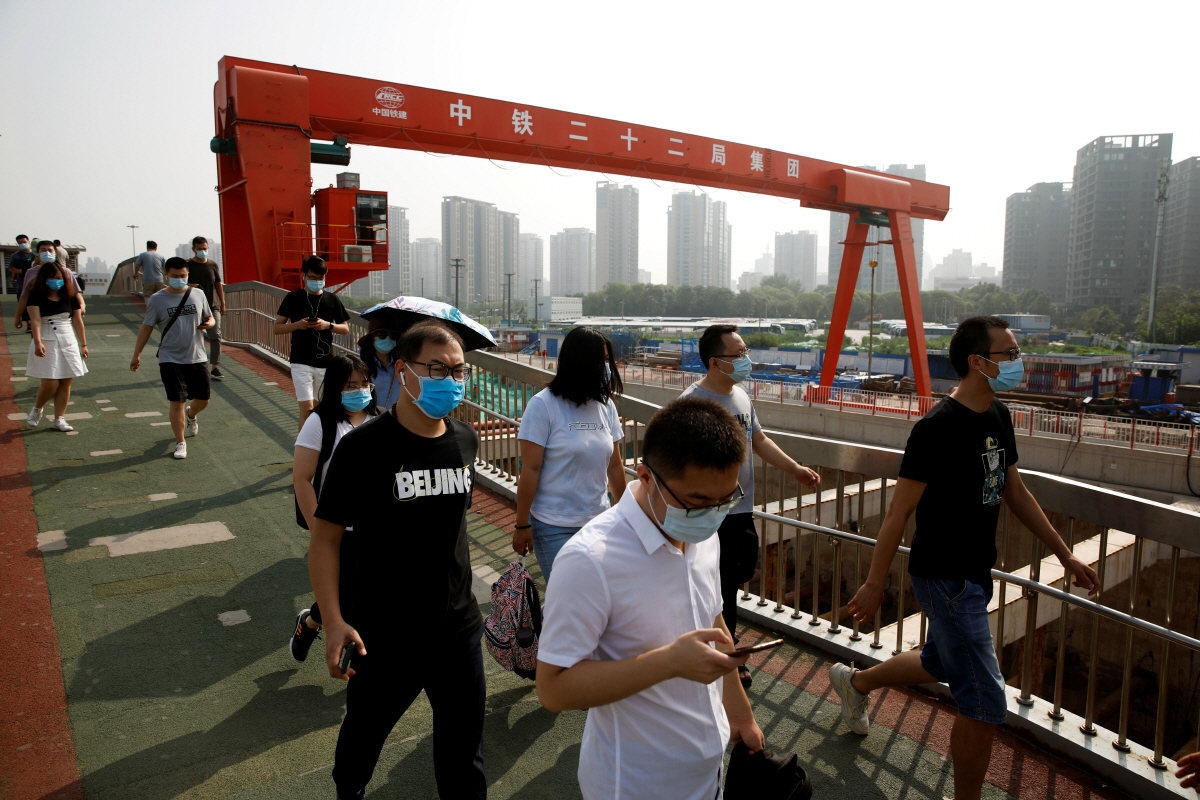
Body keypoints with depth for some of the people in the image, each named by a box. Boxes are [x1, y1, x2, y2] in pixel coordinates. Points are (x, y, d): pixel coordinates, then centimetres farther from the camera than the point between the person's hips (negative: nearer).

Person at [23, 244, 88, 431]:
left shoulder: (70, 297, 7)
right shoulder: (36, 296, -4)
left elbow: (78, 321, 10)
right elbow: (35, 320, -14)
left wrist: (83, 344, 10)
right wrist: (38, 343, -26)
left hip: (68, 341, 4)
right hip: (46, 342, -3)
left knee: (66, 382, 1)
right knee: (50, 382, -9)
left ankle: (59, 418, 10)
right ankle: (36, 409, 19)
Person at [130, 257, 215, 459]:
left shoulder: (198, 295, 4)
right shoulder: (157, 300, -1)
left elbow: (209, 318, 15)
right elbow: (147, 328, 4)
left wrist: (208, 323, -10)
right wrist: (136, 355, 2)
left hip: (198, 357, 3)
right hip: (171, 360, -2)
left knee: (203, 399, 9)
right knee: (177, 402, -3)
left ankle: (191, 415, 46)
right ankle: (180, 443, 12)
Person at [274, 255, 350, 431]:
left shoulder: (332, 299, 7)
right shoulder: (293, 298, 1)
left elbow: (346, 328, 10)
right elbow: (277, 328, 3)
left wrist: (328, 325, -9)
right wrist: (297, 325, -14)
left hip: (326, 362, 3)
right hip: (301, 362, -3)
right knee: (306, 409, -11)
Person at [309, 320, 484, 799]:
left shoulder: (466, 440, -1)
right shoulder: (364, 447, -18)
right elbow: (325, 537, -14)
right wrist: (334, 622, -20)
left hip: (457, 623, 3)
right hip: (383, 632, -3)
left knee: (464, 736, 16)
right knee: (366, 727, 23)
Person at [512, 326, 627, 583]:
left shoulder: (606, 405, 4)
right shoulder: (543, 405, -11)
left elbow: (614, 465, 12)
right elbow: (530, 470, -11)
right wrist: (522, 525, -8)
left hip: (598, 522, 5)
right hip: (554, 528, -5)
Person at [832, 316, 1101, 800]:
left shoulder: (998, 417, 5)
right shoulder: (938, 429, -23)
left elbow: (1015, 493, 16)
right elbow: (899, 511, -19)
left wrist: (1065, 555, 17)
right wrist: (875, 584, -14)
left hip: (975, 574, 9)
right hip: (945, 579, -9)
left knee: (939, 665, 27)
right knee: (985, 706, -1)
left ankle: (854, 681, 50)